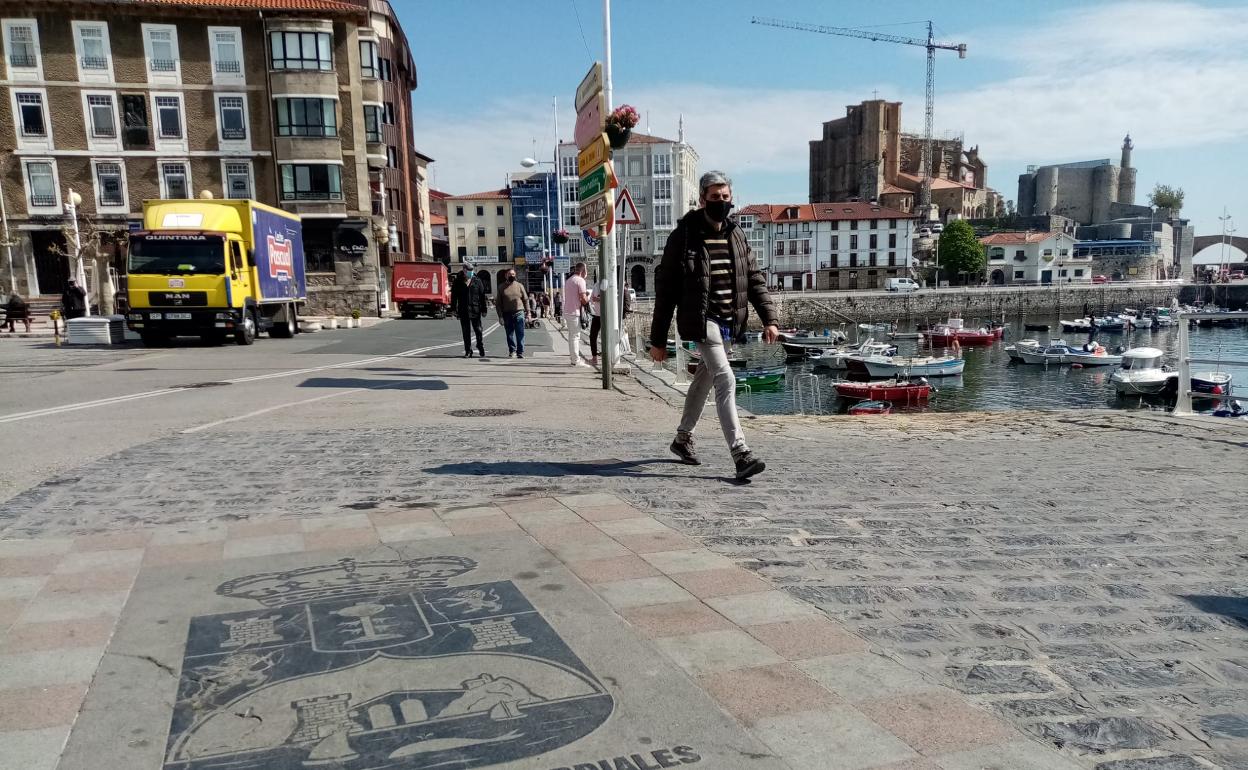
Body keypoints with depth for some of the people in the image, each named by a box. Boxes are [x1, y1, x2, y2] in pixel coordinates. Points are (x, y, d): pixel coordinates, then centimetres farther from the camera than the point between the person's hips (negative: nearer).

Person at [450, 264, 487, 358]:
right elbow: (453, 296, 7)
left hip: (475, 310, -1)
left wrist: (484, 309, 1)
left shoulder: (477, 281, 2)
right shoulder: (458, 282, 3)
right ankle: (468, 351, 13)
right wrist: (453, 309, 2)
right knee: (466, 332, 6)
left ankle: (481, 348, 19)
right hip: (463, 311, 1)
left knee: (478, 330, 2)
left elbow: (482, 296, 3)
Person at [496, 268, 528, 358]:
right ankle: (512, 351, 19)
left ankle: (520, 352, -1)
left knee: (520, 334, -5)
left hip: (519, 313, -1)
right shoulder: (501, 287, 5)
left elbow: (526, 300, 7)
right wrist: (500, 316, -4)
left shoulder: (519, 285, 6)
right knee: (510, 334, 8)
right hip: (507, 314, 1)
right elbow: (498, 303, 3)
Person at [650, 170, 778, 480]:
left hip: (729, 322, 6)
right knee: (726, 379, -17)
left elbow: (755, 279, 10)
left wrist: (770, 318, -4)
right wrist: (658, 339, -6)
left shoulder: (737, 236, 9)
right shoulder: (684, 236, -6)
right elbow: (666, 289, -5)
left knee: (705, 378, 17)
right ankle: (740, 454, -20)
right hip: (701, 321, -6)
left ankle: (683, 439, 35)